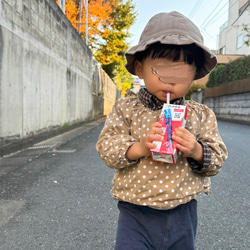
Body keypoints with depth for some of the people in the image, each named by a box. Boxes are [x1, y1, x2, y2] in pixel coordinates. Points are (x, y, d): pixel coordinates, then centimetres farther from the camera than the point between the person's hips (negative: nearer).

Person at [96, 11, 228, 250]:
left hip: (182, 214, 3)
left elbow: (217, 159, 1)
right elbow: (106, 147, -9)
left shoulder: (201, 115, -1)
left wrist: (197, 151, -21)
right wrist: (139, 148, -25)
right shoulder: (125, 109, -5)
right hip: (135, 214, -2)